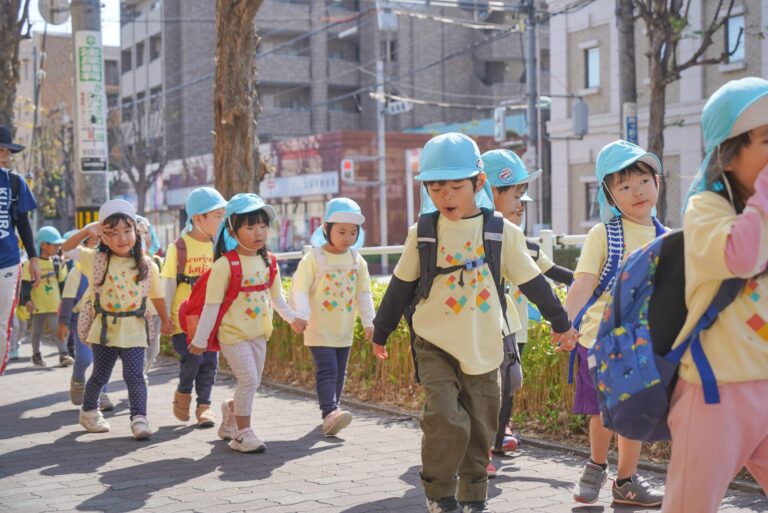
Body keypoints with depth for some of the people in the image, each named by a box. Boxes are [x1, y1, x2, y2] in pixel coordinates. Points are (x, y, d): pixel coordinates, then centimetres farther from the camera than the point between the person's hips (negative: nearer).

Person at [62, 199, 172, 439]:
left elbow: (156, 295, 9)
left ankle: (139, 417, 4)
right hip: (104, 329, 1)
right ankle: (89, 411, 34)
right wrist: (86, 231, -13)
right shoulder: (96, 260, -2)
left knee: (135, 376, -9)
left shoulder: (146, 265, -1)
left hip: (134, 331, -1)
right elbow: (66, 249, -1)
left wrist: (165, 320, 17)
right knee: (100, 376, 12)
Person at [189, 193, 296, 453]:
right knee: (249, 379, -14)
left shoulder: (268, 262, 2)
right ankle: (242, 433, -1)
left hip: (258, 333, 6)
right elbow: (212, 305, -12)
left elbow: (276, 297, 17)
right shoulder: (225, 265, -16)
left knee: (252, 383, 13)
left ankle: (231, 411, 41)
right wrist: (200, 339, -9)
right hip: (232, 333, -6)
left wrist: (291, 317, 12)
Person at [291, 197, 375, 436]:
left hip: (344, 330, 6)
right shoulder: (313, 258, -11)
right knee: (327, 370, -16)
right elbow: (300, 289, -12)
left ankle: (332, 413, 24)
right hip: (319, 329, -6)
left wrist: (368, 321, 9)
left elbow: (363, 293, 11)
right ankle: (330, 412, -24)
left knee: (339, 373, 13)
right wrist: (301, 315, -23)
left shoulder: (357, 261, 5)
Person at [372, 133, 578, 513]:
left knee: (479, 428, 8)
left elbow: (532, 282, 6)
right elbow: (400, 287, 8)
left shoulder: (502, 232, -3)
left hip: (483, 348, 1)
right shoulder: (422, 235, -2)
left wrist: (560, 323, 13)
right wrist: (380, 333, 14)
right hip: (435, 346, -1)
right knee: (447, 421, -17)